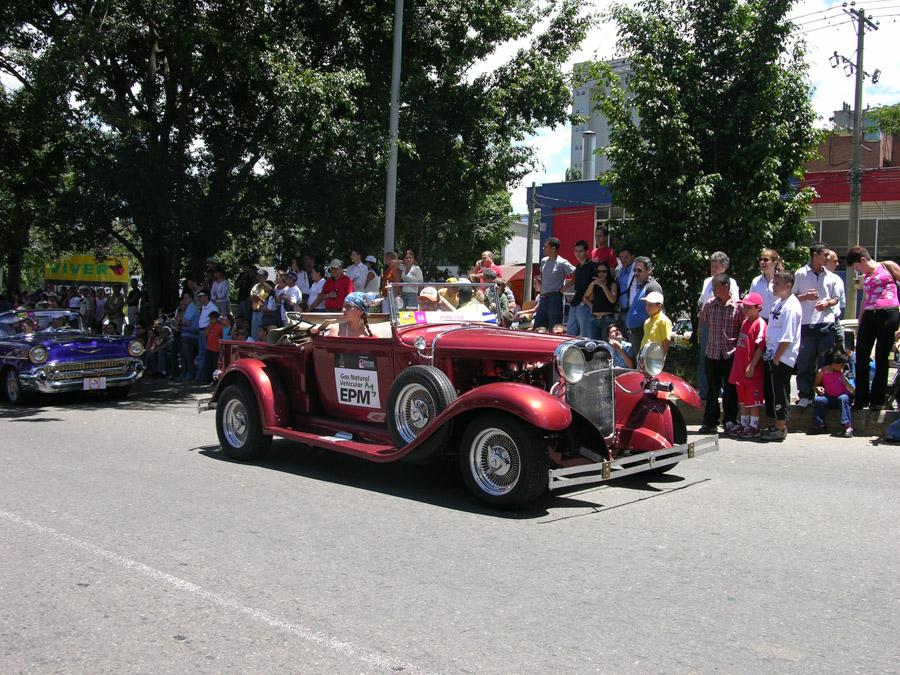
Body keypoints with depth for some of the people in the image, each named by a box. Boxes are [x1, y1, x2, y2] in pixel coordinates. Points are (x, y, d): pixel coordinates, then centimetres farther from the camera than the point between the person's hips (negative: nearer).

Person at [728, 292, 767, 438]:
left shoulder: (760, 323, -13)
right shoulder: (745, 322, 13)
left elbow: (760, 347, -18)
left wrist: (752, 366, -20)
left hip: (753, 370, -9)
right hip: (740, 368, 9)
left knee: (754, 399, 0)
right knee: (743, 399, 16)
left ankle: (754, 427, 7)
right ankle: (743, 424, 25)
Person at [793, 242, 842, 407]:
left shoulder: (831, 277, 13)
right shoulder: (800, 274, 3)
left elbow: (836, 299, 17)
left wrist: (827, 303, -4)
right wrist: (805, 297, -12)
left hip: (826, 323, 3)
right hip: (806, 324, -3)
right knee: (805, 361, -1)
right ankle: (805, 395, 6)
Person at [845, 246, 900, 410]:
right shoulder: (865, 278, 20)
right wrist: (859, 324, 22)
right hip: (869, 317, 6)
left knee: (881, 358, -2)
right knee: (861, 358, 1)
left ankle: (877, 400, 5)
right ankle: (861, 400, 9)